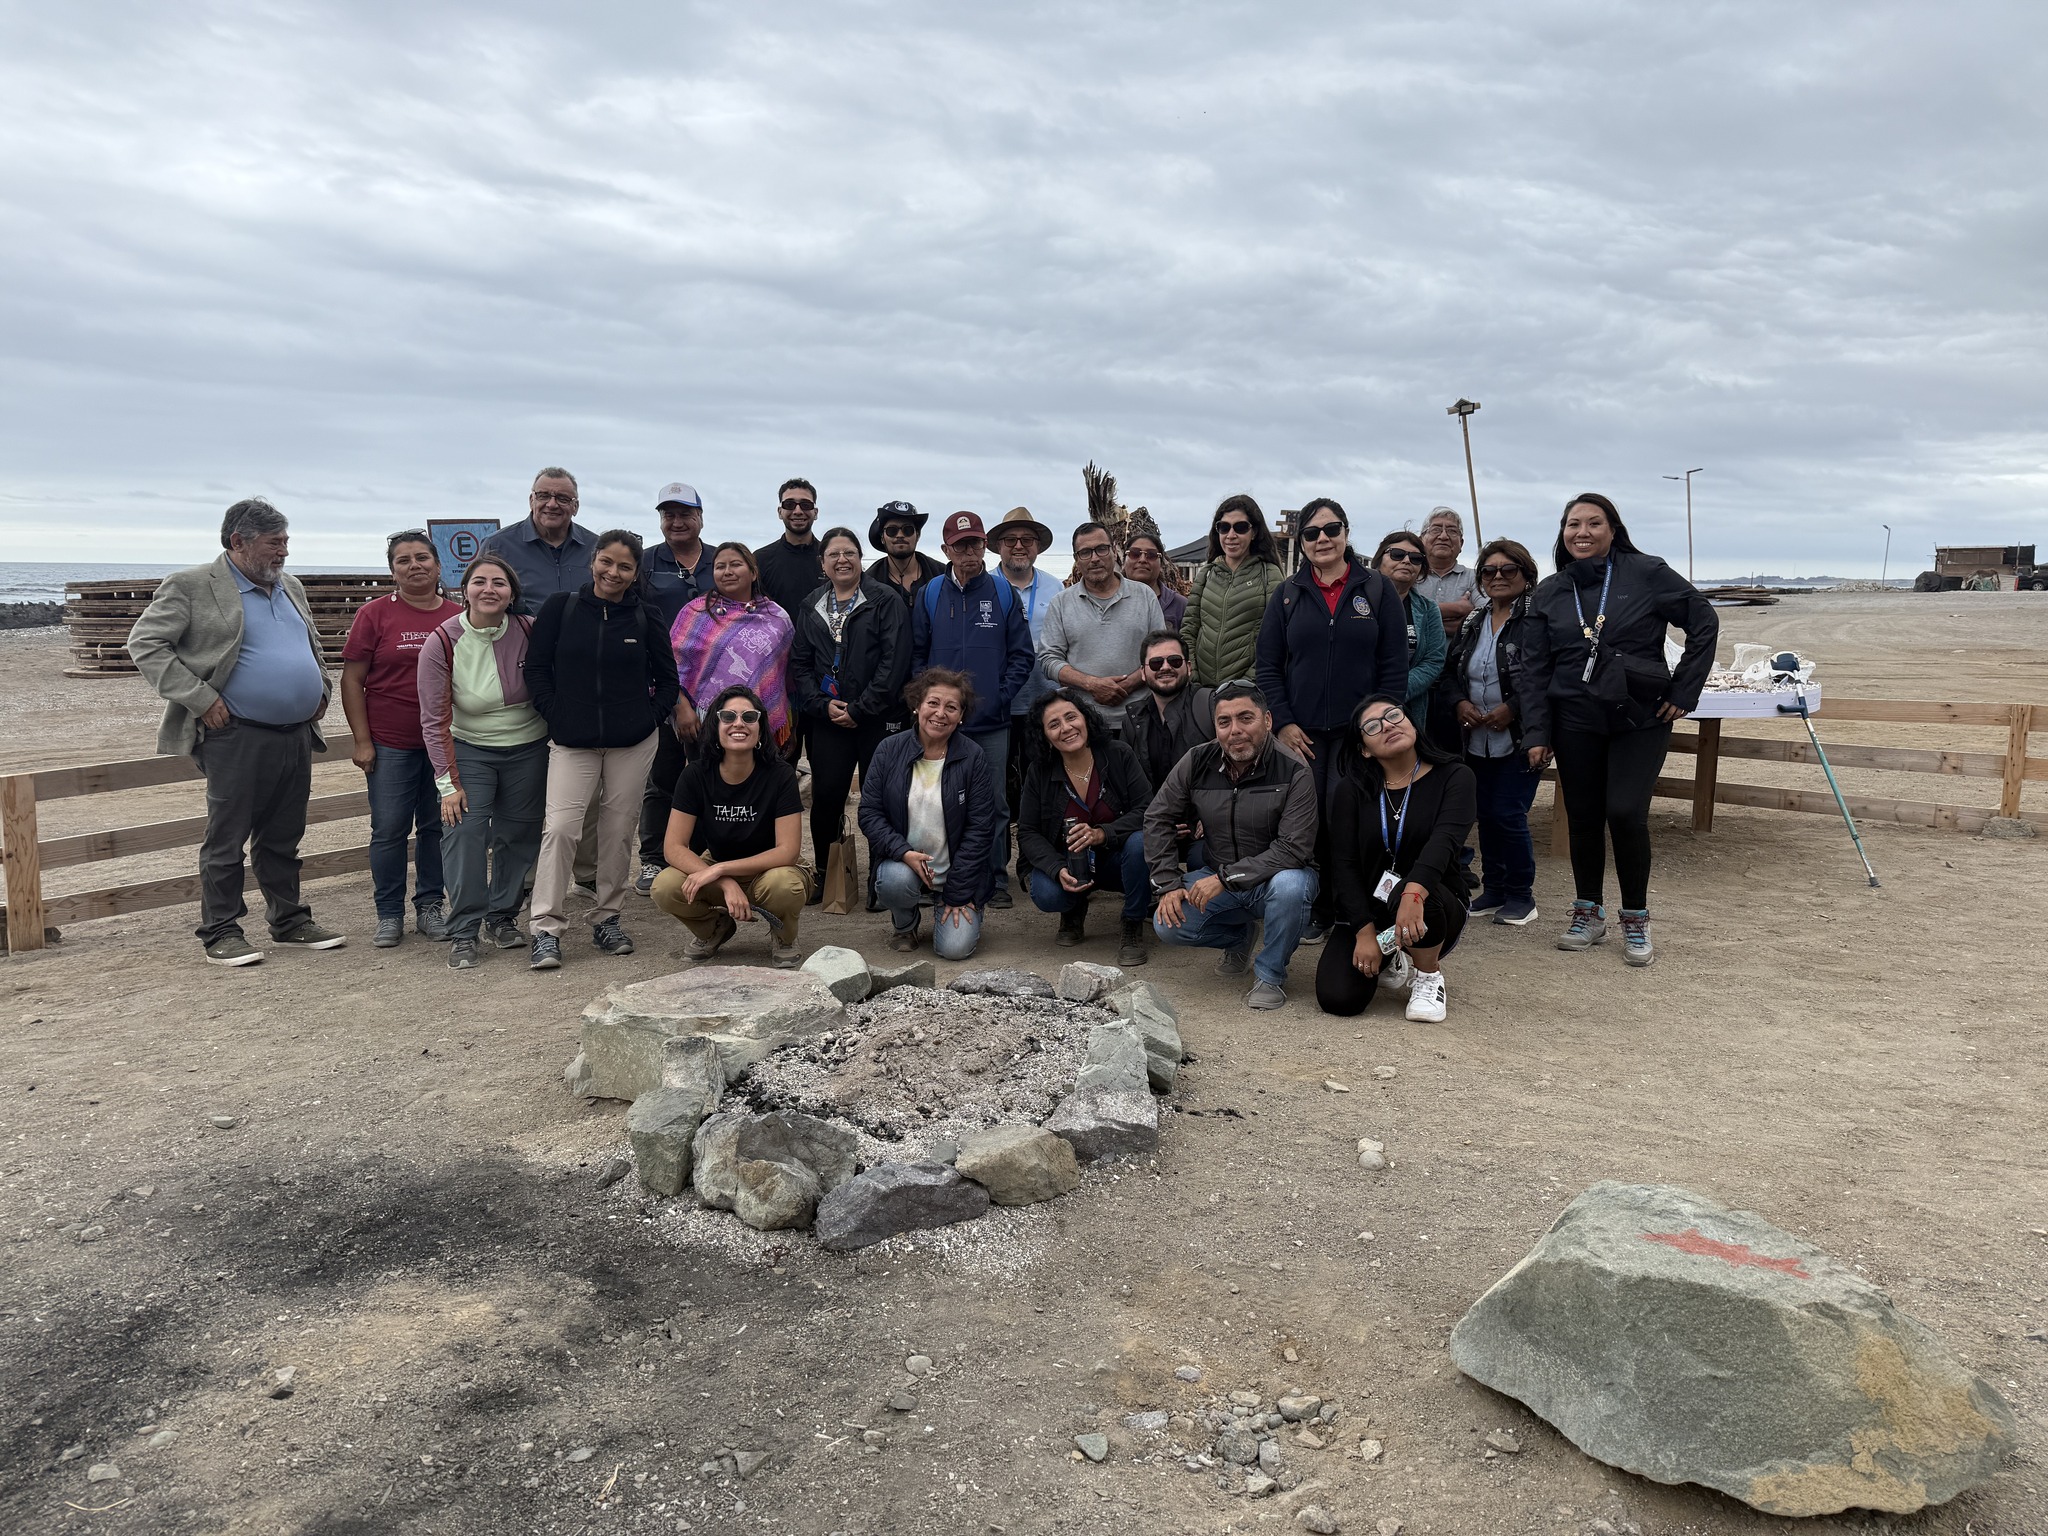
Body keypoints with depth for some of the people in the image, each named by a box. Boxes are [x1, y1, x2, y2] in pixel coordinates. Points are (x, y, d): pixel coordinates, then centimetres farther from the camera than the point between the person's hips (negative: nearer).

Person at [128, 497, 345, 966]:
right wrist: (199, 698, -14)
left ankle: (290, 922, 23)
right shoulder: (191, 586, -5)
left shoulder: (291, 588, 16)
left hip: (297, 735, 6)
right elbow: (145, 644, -8)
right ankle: (220, 933, 10)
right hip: (237, 738, -6)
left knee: (282, 838, 14)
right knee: (226, 839, 2)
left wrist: (320, 691, 13)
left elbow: (312, 647, 29)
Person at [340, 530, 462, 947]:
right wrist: (362, 740, -6)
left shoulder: (459, 617, 5)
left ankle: (430, 907, 20)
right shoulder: (375, 614, -1)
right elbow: (352, 680, -1)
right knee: (389, 830, 2)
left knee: (437, 827, 8)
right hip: (390, 744, -2)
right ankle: (389, 914, 13)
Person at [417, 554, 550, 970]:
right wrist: (448, 782, -15)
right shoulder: (442, 643, -14)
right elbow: (434, 720, -11)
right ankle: (463, 932, -7)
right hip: (469, 750, -1)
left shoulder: (529, 633, -13)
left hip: (528, 748, 2)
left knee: (518, 835, 7)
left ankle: (502, 918, 25)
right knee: (465, 831, -13)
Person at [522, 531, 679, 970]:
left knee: (619, 829, 7)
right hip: (572, 741, -1)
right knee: (560, 827, -11)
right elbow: (537, 669, 4)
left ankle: (607, 918, 22)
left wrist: (652, 717, 2)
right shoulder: (560, 609, 1)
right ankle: (546, 930, -5)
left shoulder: (646, 617, 3)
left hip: (633, 742, 1)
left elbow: (668, 678, 11)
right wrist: (556, 716, -3)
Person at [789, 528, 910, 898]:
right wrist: (822, 705, -4)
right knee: (825, 798, 2)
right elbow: (799, 663, 12)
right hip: (828, 721, 4)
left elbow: (894, 662, -9)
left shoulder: (887, 603, -1)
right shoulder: (810, 608, 14)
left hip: (877, 720, -4)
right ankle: (824, 877, 15)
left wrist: (859, 709, -12)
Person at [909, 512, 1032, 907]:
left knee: (995, 803, 3)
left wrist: (1002, 697, -6)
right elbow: (916, 654, 7)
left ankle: (997, 879, 13)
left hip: (992, 721, -1)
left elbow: (1021, 654, 3)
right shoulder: (929, 595, 6)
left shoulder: (1003, 593, 4)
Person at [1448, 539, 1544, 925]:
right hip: (1478, 739, 6)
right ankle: (1493, 889, 26)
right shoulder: (1473, 622, 11)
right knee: (1486, 814, 12)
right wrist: (1460, 702, -2)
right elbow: (1451, 669, 16)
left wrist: (1512, 709, -20)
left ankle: (1520, 896, 11)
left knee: (1509, 814, -5)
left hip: (1520, 739, -6)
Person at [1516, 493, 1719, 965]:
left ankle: (1636, 920, 7)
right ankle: (1588, 915, 23)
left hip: (1640, 718, -3)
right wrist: (1536, 733, -2)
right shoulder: (1550, 593, 6)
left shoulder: (1647, 574, -3)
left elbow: (1704, 623, 2)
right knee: (1583, 818, 6)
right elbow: (1534, 668, 5)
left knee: (1625, 814, -12)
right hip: (1575, 722, 3)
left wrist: (1684, 691, -2)